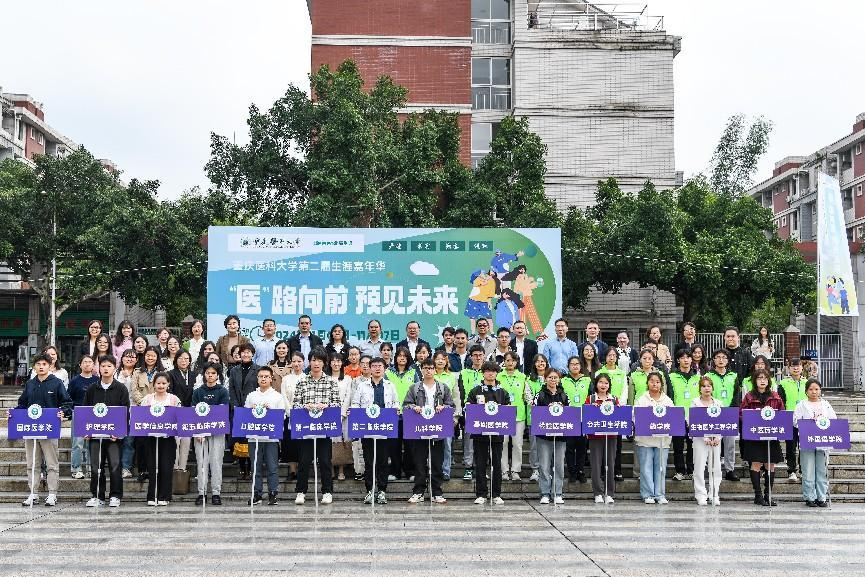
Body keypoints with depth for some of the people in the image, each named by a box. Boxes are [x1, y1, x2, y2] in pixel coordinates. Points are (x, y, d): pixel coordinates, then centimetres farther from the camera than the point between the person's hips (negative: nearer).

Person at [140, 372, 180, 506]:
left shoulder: (174, 399, 6)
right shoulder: (147, 399, 8)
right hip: (151, 436, 1)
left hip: (168, 437, -1)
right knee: (152, 467, 2)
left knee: (166, 467, -2)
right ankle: (152, 496, 8)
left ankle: (163, 497, 6)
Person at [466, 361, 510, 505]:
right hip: (479, 432, -1)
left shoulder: (502, 392, 12)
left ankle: (497, 495, 12)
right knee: (480, 464, 2)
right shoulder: (475, 391, 7)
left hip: (497, 432, 1)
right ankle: (480, 495, 9)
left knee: (496, 464, 4)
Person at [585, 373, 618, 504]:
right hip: (595, 435, -1)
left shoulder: (614, 399, 10)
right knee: (596, 464, -1)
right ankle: (598, 494, 6)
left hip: (610, 435, 2)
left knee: (610, 464, 3)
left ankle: (609, 494, 11)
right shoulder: (590, 399, 5)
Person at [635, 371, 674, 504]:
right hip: (645, 438, -2)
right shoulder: (641, 400, 2)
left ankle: (660, 495, 12)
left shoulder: (667, 401, 8)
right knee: (646, 467, 0)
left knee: (661, 467, 4)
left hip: (662, 439, 2)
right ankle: (648, 494, 8)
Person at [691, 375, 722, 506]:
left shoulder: (718, 403, 10)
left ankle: (714, 495, 11)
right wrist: (705, 438, -13)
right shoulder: (695, 403, 1)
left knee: (715, 467, 3)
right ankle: (701, 495, 3)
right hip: (700, 439, -3)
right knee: (700, 467, -3)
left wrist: (718, 437, -7)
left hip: (716, 439, 3)